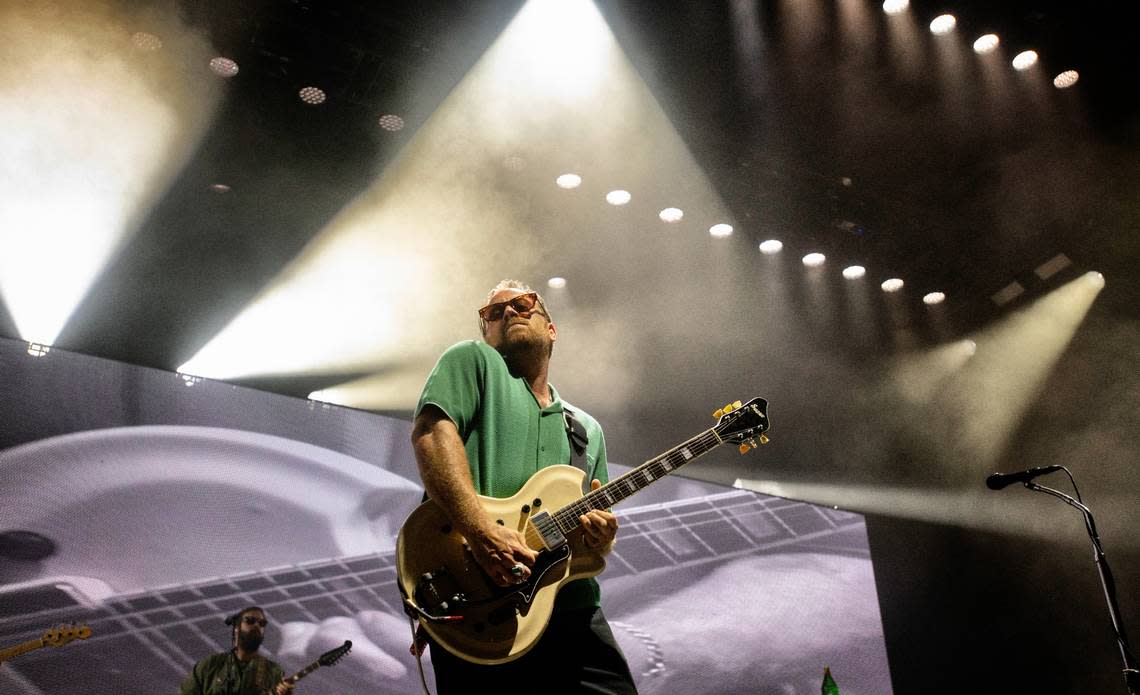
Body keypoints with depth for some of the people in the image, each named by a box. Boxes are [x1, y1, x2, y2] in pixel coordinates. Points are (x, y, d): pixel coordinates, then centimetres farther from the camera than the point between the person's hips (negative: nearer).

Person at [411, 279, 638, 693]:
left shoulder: (588, 429, 24)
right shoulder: (473, 361, 8)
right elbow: (431, 432, -10)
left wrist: (600, 537, -1)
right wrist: (482, 533, -23)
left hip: (571, 610, 6)